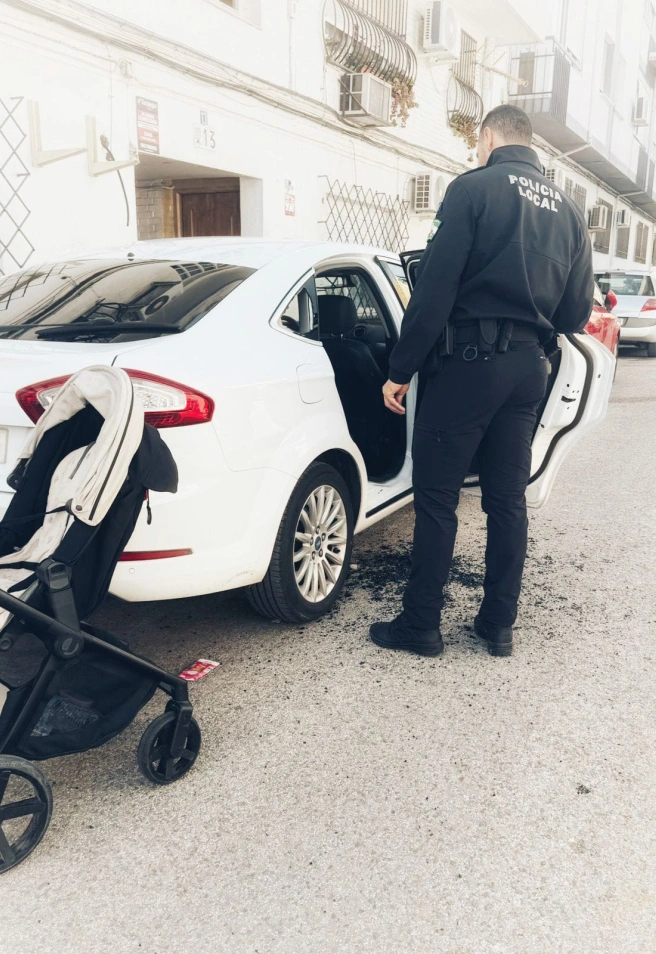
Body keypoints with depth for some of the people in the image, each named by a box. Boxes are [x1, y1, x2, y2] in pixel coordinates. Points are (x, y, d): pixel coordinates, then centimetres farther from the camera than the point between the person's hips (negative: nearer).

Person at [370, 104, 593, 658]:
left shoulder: (475, 187, -5)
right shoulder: (567, 210, 14)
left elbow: (435, 286, -13)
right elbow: (576, 313, 13)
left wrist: (400, 370, -10)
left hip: (468, 363, -6)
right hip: (528, 370, 7)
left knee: (436, 497, 1)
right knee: (508, 499, 12)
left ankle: (421, 626, 9)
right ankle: (499, 626, 21)